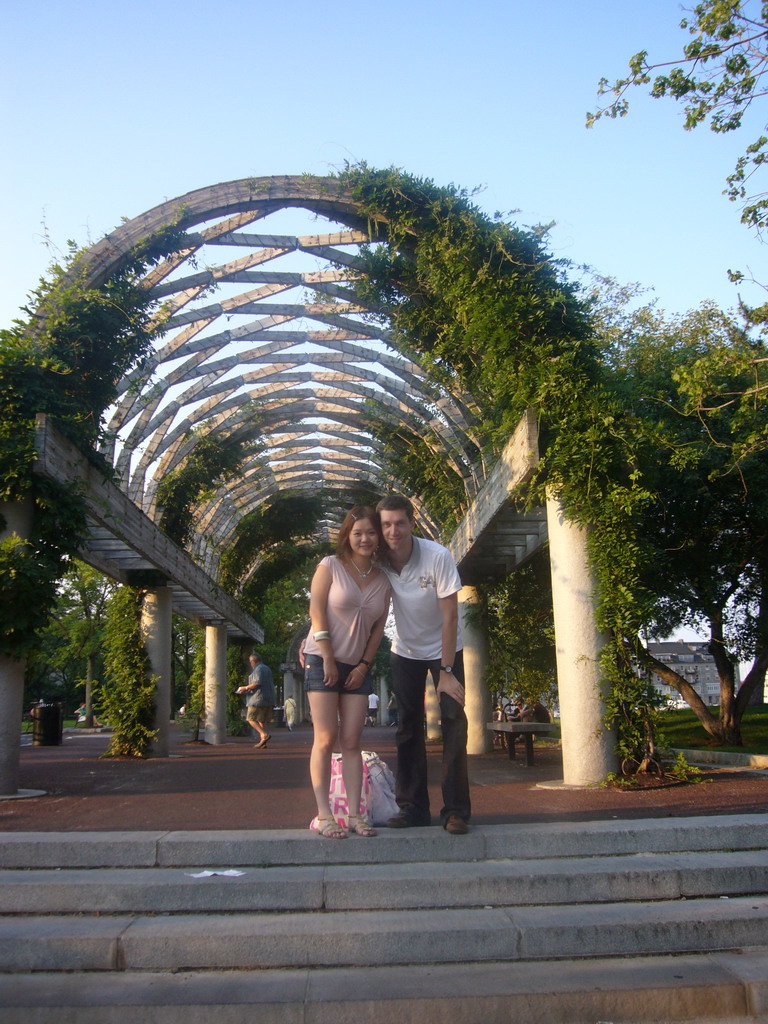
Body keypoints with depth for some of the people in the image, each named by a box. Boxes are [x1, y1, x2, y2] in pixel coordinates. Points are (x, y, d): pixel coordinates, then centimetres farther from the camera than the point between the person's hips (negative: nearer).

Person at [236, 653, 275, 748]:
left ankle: (265, 735, -20)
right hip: (269, 698, 9)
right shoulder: (267, 668, 20)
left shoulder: (258, 669, -9)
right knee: (262, 720, 10)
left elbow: (257, 683, -20)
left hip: (259, 698, -9)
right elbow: (272, 683, 23)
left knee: (251, 719, -7)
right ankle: (263, 741, 4)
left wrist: (245, 688, -9)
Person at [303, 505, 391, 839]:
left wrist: (364, 665, -1)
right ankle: (323, 816, -2)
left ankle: (354, 814, 5)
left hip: (358, 667, 4)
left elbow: (378, 627, 8)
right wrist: (328, 659, -12)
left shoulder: (383, 580, 7)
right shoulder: (330, 566, -4)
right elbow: (317, 612, -8)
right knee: (326, 740, -6)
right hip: (323, 661, -4)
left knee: (351, 742, 3)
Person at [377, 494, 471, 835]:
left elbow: (450, 617, -24)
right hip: (405, 651, 3)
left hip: (444, 649, -3)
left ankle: (456, 810, -5)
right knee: (408, 728, 3)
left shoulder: (437, 557, -27)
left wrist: (446, 672, -24)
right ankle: (413, 807, 12)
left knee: (453, 723, -11)